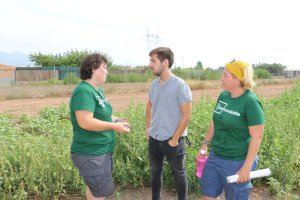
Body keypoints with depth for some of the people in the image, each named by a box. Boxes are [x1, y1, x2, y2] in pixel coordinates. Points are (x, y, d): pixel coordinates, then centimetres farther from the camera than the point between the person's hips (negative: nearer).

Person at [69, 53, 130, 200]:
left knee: (94, 188, 25)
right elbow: (85, 122, -31)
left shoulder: (97, 90, 10)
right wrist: (114, 126, -23)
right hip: (91, 154, -10)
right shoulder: (84, 91, -22)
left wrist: (116, 120, 6)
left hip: (101, 150, 10)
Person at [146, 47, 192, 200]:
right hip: (154, 138, 6)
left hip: (172, 139, -6)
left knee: (179, 174, 14)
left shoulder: (180, 85, -17)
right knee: (155, 171, 20)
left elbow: (186, 115, -15)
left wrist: (175, 139, -14)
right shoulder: (154, 84, 2)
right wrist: (148, 127, 11)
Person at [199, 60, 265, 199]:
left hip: (236, 162, -6)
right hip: (215, 156, 7)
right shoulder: (223, 95, 1)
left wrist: (247, 167, -18)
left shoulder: (250, 102, -19)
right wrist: (205, 143, 12)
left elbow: (256, 137, -18)